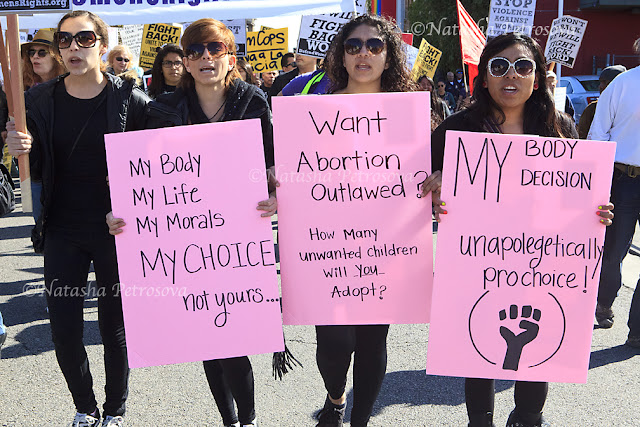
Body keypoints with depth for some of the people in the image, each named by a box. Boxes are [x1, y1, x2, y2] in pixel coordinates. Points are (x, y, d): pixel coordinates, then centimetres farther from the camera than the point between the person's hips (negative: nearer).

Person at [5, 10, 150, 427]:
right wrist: (22, 151, -14)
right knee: (64, 334, 7)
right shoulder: (40, 99, 2)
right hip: (62, 233, 3)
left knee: (115, 331, 9)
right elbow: (36, 170, 7)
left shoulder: (131, 99, -7)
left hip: (115, 232, -2)